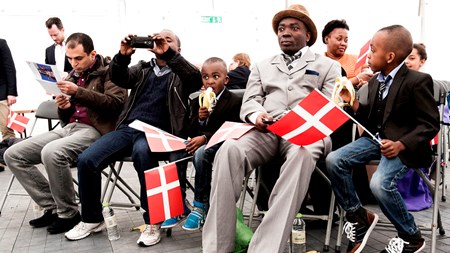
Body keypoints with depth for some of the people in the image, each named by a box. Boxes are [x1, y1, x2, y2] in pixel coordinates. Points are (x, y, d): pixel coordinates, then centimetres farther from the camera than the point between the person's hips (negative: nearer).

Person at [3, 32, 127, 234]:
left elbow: (115, 102, -18)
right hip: (69, 128, 8)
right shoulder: (72, 76, 21)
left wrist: (78, 92, -22)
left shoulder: (109, 71, 1)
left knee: (51, 152, -34)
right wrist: (64, 106, 2)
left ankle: (69, 213, -13)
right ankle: (53, 208, 1)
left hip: (94, 130, -8)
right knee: (13, 155, -3)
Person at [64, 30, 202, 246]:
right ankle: (92, 218, 8)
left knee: (142, 152, -39)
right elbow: (119, 78, 9)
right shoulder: (143, 68, 25)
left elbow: (197, 79, -11)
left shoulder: (181, 73, 12)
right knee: (86, 159, -14)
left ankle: (153, 220, -22)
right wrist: (123, 55, -10)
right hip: (128, 128, 5)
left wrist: (168, 54, -19)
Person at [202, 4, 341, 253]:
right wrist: (256, 114, -10)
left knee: (301, 154, -40)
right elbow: (248, 102, 16)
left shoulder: (328, 66, 21)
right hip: (266, 130, 2)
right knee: (229, 150, -32)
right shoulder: (262, 66, 28)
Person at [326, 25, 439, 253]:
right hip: (376, 138, 7)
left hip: (404, 144, -7)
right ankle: (358, 216, 5)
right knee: (333, 161, -13)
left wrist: (401, 145, -25)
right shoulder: (374, 81, 11)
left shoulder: (418, 81, -12)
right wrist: (353, 102, -3)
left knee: (380, 184, -31)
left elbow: (430, 124, -12)